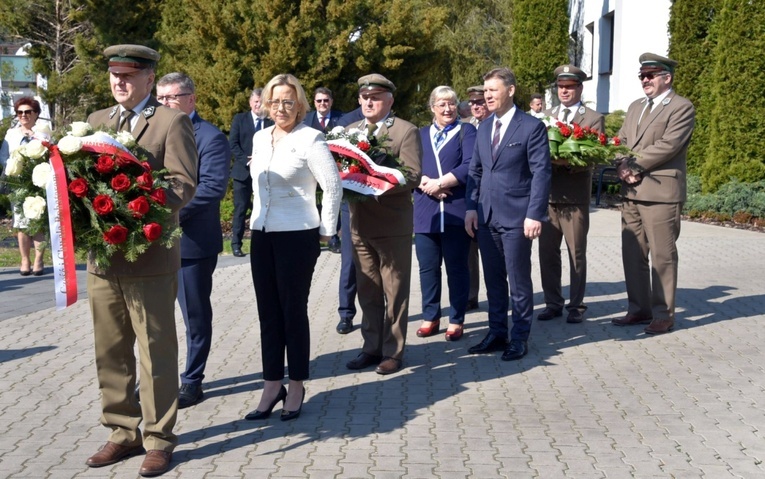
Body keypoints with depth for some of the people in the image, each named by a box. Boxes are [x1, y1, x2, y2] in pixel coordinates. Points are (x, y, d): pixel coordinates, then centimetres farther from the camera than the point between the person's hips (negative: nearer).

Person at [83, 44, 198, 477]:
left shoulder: (173, 122, -4)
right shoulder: (96, 121, 16)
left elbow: (183, 183, -12)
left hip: (150, 255, -6)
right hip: (102, 253, 6)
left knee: (156, 352, 3)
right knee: (110, 353, 12)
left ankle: (159, 439, 14)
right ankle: (124, 433, 26)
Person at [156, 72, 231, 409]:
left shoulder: (211, 137, -7)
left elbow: (214, 186, -17)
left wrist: (173, 213, -21)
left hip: (192, 240, -6)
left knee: (195, 315, 7)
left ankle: (192, 381, 19)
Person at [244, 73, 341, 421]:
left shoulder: (310, 139, -10)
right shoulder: (260, 138, 11)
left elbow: (333, 186, -10)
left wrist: (326, 231, -6)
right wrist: (258, 216, 17)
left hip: (298, 236, -6)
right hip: (262, 235, 6)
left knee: (293, 311, 2)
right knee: (268, 312, 9)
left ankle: (296, 388, 15)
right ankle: (272, 386, 18)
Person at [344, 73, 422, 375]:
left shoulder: (406, 132, -7)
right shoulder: (351, 131, 13)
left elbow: (413, 175, -16)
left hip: (393, 225, -6)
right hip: (359, 224, 6)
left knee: (395, 292, 5)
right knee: (367, 291, 14)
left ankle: (393, 352, 15)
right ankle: (372, 348, 25)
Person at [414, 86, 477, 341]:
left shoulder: (466, 131, 3)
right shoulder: (420, 134, 16)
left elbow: (469, 167, -11)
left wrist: (439, 183, -11)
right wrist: (425, 184, -13)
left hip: (456, 211, -3)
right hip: (425, 211, 4)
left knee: (456, 267, 3)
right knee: (428, 267, 7)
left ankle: (456, 320, 12)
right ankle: (430, 317, 19)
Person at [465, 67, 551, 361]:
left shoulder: (532, 127, -6)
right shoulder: (484, 127, 13)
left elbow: (541, 173, -10)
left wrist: (534, 214, -17)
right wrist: (471, 207, 5)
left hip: (516, 216, -6)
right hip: (486, 216, 6)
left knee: (518, 281, 3)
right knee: (493, 280, 12)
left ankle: (520, 338, 15)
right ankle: (497, 334, 23)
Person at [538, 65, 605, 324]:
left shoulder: (594, 119, 2)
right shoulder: (545, 116, 15)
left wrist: (569, 162, -25)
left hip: (575, 195, -4)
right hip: (547, 193, 4)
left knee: (576, 253, 5)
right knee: (547, 252, 7)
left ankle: (576, 306, 15)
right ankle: (553, 303, 19)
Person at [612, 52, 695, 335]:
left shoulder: (681, 107, -4)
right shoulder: (636, 107, 20)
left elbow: (668, 145, -15)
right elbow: (622, 141, 14)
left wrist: (635, 165, -13)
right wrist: (622, 166, -5)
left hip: (661, 192, -7)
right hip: (632, 191, 7)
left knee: (662, 256, -1)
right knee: (632, 254, 10)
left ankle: (663, 314, 7)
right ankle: (639, 309, 20)